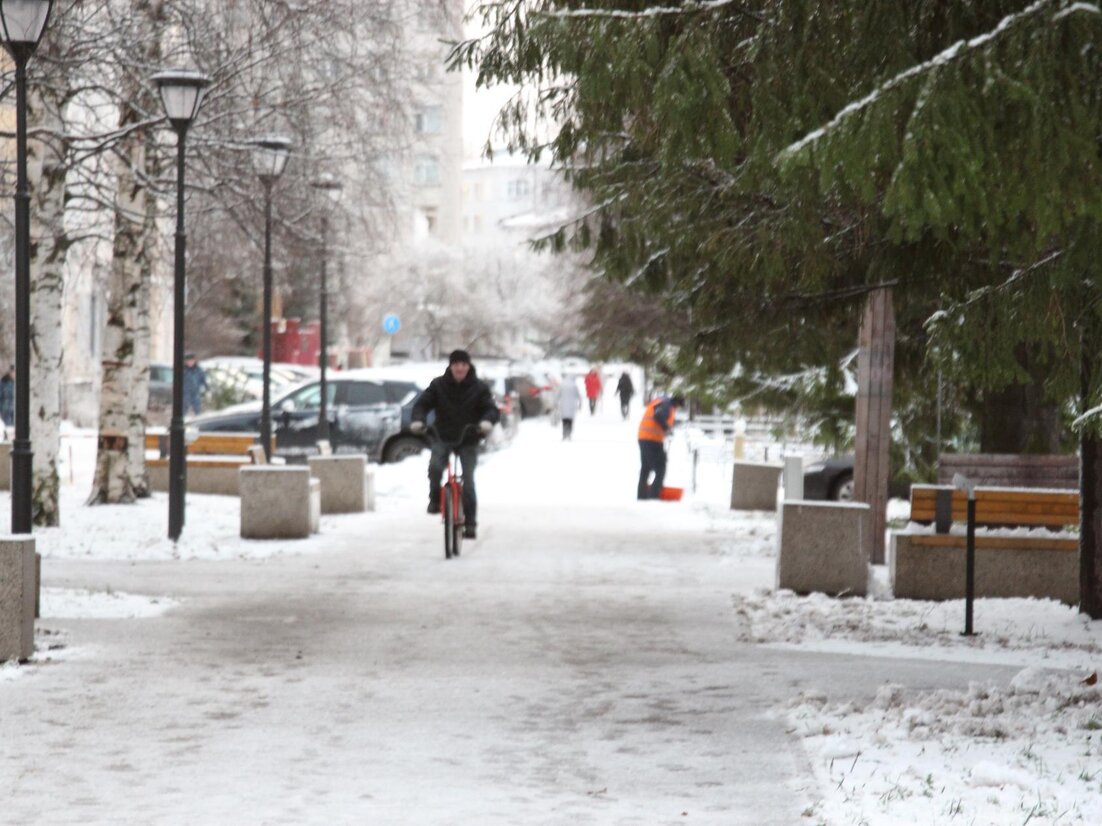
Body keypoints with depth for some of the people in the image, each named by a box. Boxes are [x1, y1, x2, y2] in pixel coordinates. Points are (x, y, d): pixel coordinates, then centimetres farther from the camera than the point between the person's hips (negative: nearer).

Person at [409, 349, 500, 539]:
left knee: (468, 481, -5)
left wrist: (487, 421, -33)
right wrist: (417, 420, -25)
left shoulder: (479, 387, -3)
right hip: (443, 437, 0)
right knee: (435, 466, -27)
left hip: (468, 440, 0)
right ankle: (435, 500, -1)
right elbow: (422, 404, -3)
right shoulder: (438, 385, -2)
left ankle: (470, 523, 6)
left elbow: (492, 409, -9)